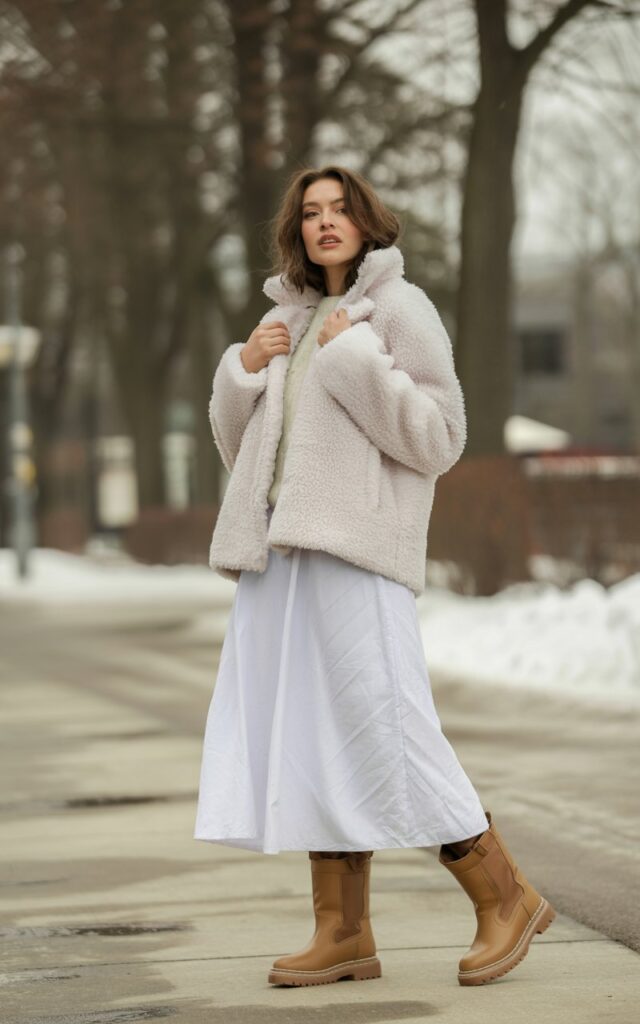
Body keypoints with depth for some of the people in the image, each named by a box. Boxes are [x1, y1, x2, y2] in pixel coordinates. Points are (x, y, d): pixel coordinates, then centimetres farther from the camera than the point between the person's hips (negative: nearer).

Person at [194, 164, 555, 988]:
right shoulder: (287, 321, 19)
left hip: (355, 547, -7)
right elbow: (242, 446, 21)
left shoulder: (401, 308, -1)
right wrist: (242, 371, 4)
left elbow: (438, 439, -10)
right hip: (281, 550, 7)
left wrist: (356, 359, -14)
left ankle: (504, 897, 0)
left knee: (381, 729, -11)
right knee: (307, 734, 3)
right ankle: (343, 932, 6)